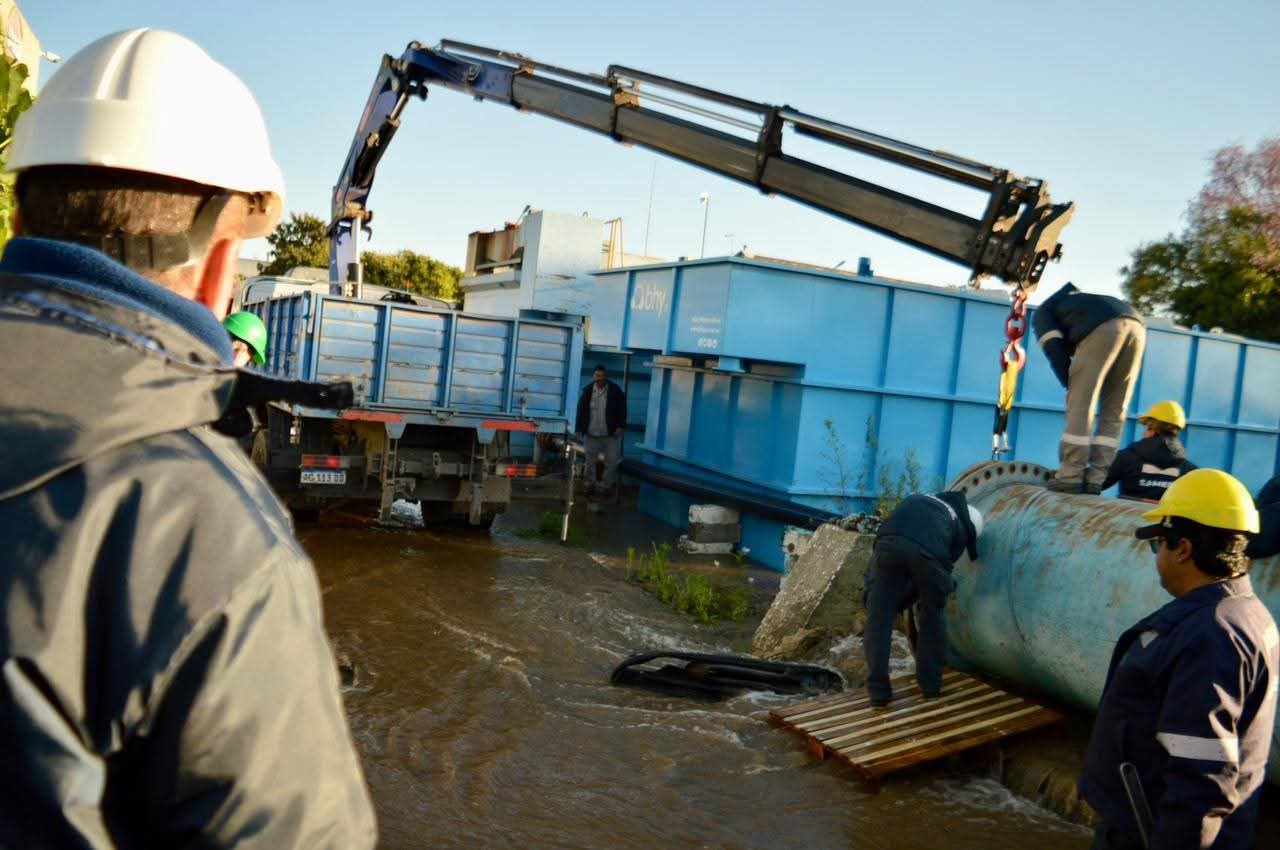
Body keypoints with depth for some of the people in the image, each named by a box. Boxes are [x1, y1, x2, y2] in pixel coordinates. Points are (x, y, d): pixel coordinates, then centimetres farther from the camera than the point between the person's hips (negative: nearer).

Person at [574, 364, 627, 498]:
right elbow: (581, 410, 5)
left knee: (612, 460, -2)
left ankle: (606, 484, 12)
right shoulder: (587, 391, 0)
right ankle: (590, 484, 22)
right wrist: (579, 429, 2)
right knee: (590, 460, 10)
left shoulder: (615, 390, -5)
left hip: (611, 433, -2)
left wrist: (621, 426, -9)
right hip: (591, 433, 2)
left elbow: (622, 409, -1)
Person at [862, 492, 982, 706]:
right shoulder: (961, 528, 32)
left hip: (890, 542, 1)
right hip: (929, 551, -1)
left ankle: (878, 690, 11)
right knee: (932, 617, 22)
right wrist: (899, 604, 38)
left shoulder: (918, 500, 41)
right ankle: (931, 685, 31)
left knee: (879, 617, 11)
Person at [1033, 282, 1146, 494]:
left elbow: (1054, 350, 6)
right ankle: (1095, 479, 6)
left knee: (1080, 404, 0)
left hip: (1102, 329, -6)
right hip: (1136, 325, 6)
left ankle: (1070, 476, -2)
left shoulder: (1042, 313, 25)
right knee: (1114, 411, 9)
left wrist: (1070, 384, 10)